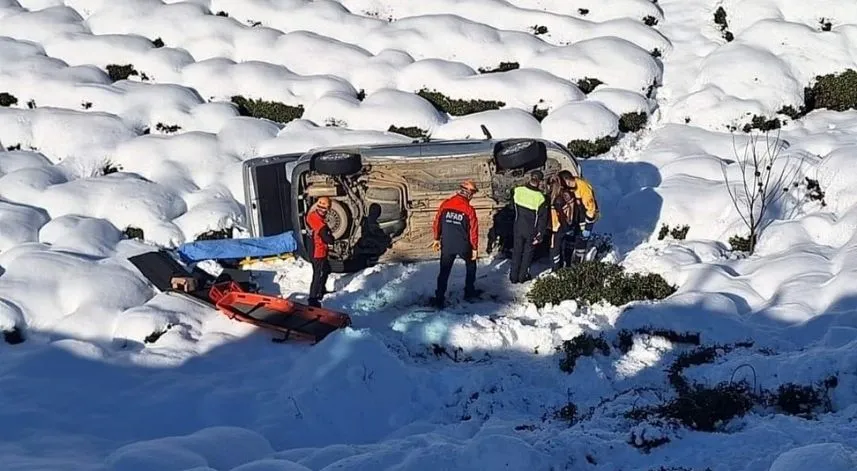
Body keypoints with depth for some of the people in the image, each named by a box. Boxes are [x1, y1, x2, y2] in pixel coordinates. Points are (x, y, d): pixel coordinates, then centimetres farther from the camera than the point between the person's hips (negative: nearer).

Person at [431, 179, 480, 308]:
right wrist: (475, 248, 2)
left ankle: (439, 299, 6)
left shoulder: (445, 204, -6)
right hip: (464, 246, -2)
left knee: (444, 271, 10)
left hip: (447, 245, 2)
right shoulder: (469, 209, -15)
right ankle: (469, 292, 31)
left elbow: (437, 222, 1)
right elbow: (473, 230, -10)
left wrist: (437, 239, 15)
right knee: (471, 265, 25)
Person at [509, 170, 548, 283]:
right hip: (531, 230, -2)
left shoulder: (517, 191, -14)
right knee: (528, 252, 17)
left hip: (518, 227, 2)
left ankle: (514, 276, 22)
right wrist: (540, 235, -6)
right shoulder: (540, 198, -21)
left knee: (516, 251, 16)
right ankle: (523, 276, 25)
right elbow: (543, 219, -15)